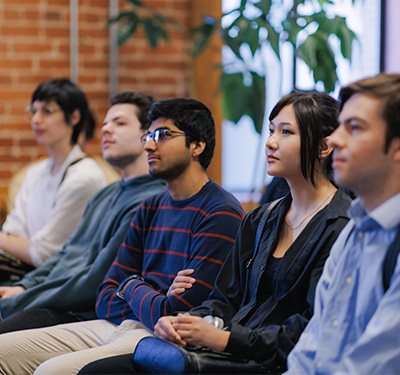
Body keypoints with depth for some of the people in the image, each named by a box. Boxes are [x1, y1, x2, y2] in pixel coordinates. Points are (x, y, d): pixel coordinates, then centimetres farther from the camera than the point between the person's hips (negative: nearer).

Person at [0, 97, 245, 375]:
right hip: (118, 326, 8)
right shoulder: (151, 209, 17)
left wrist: (133, 288, 4)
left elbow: (173, 316, -17)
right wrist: (151, 302, -6)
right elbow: (106, 300, 15)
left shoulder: (222, 214, -10)